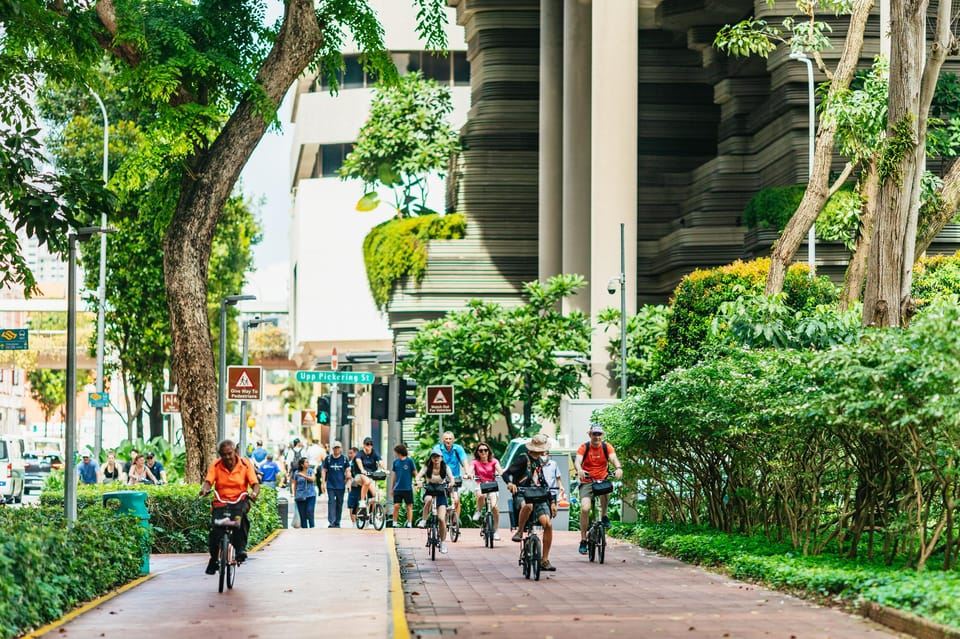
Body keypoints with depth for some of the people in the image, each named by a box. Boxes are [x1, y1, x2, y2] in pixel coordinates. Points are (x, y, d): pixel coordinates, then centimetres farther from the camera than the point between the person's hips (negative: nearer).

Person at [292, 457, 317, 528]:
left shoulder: (310, 471, 7)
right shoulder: (297, 473, 6)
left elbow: (312, 479, -10)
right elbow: (295, 485, 12)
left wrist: (303, 475, -20)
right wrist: (294, 495, 11)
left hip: (310, 495, 0)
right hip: (300, 496, 0)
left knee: (310, 512, -12)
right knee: (302, 514, -1)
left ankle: (312, 527, -4)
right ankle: (304, 528, 4)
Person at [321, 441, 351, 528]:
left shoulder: (344, 459, 3)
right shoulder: (328, 458, 1)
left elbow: (347, 471, 7)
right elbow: (323, 470, 5)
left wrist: (348, 481, -4)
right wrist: (323, 483, -1)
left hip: (341, 485, 2)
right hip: (330, 485, -2)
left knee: (339, 503, 8)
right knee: (331, 502, -12)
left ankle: (337, 523, 18)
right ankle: (331, 522, -16)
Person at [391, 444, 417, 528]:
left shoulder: (409, 461, -3)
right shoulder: (396, 462, 8)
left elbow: (415, 473, 0)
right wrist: (392, 487, 17)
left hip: (408, 488, -3)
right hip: (398, 488, 3)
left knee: (409, 506, 2)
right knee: (396, 506, -3)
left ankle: (409, 524, 7)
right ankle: (394, 524, 5)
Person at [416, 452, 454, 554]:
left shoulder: (445, 468, -2)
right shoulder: (427, 467, -4)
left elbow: (451, 477, -14)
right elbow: (419, 475, -18)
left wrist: (451, 482, -38)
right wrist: (418, 481, -41)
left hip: (441, 493, 0)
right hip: (429, 492, 0)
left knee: (442, 519, -13)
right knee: (429, 499, -40)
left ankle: (443, 542, 1)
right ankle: (423, 520, -22)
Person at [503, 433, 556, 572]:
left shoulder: (540, 461, 18)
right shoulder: (523, 459, -5)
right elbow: (506, 473, -13)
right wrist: (509, 483, -34)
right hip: (522, 495, -6)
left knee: (548, 524, -17)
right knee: (528, 505, -44)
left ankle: (545, 560, -10)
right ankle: (519, 532, -20)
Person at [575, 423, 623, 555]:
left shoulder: (607, 447, -3)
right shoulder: (584, 447, -6)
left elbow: (613, 458, -20)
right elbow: (577, 460, -22)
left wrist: (618, 468, -43)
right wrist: (579, 470, -45)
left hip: (602, 480, 1)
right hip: (587, 482, -1)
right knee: (585, 508, -19)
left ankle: (604, 516, -7)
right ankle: (583, 540, -7)